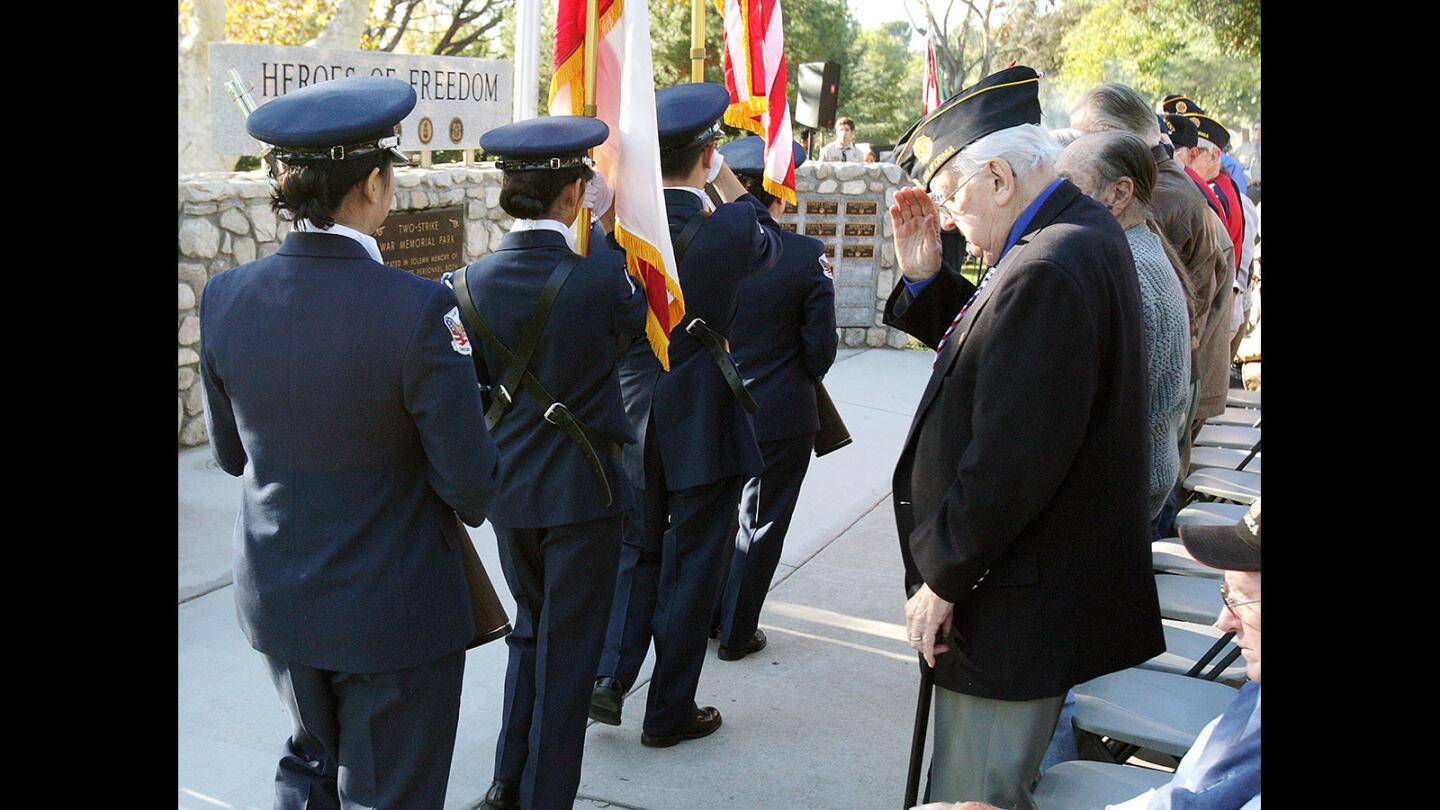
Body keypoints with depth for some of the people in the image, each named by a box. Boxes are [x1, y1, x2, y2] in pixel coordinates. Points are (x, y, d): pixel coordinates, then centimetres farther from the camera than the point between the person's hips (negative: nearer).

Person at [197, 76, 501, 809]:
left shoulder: (225, 298, -9)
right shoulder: (417, 309, -25)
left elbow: (229, 453, 5)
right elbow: (469, 483, -18)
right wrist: (471, 502, 5)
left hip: (274, 601, 5)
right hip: (394, 612, -5)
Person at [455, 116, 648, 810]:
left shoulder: (474, 280, -7)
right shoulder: (600, 274, -20)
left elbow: (480, 380, 2)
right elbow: (633, 324, 2)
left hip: (508, 484, 5)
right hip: (581, 486, -5)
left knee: (531, 625, 25)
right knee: (567, 646, 10)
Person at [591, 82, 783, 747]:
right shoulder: (729, 232, -16)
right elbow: (769, 246, 7)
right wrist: (728, 181, 15)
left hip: (629, 420, 3)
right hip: (703, 425, -3)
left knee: (636, 550, 22)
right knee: (692, 565, 10)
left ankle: (609, 677, 11)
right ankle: (669, 712, 21)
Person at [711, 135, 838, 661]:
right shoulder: (808, 257, -16)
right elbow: (820, 352, -11)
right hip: (781, 416, -3)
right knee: (758, 527, 12)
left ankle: (708, 616, 36)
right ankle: (736, 633, 23)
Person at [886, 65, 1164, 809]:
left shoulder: (1046, 273, -26)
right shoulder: (1083, 230, 7)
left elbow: (1010, 462, -28)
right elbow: (990, 349, 16)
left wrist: (943, 580, -16)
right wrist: (924, 276, 2)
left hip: (1018, 611, -10)